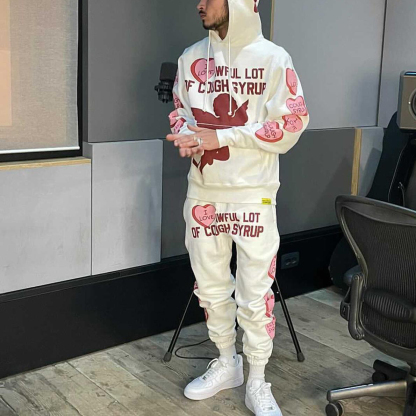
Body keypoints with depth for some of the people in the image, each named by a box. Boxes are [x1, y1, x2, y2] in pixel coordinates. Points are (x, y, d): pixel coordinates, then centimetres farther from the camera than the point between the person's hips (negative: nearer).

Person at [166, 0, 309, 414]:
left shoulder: (273, 58, -7)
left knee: (255, 294, 2)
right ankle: (226, 364, 35)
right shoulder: (191, 57, 6)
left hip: (253, 195, -4)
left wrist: (219, 137, -16)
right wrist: (187, 136, -9)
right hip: (203, 193, 4)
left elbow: (291, 124, -11)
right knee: (211, 286, 14)